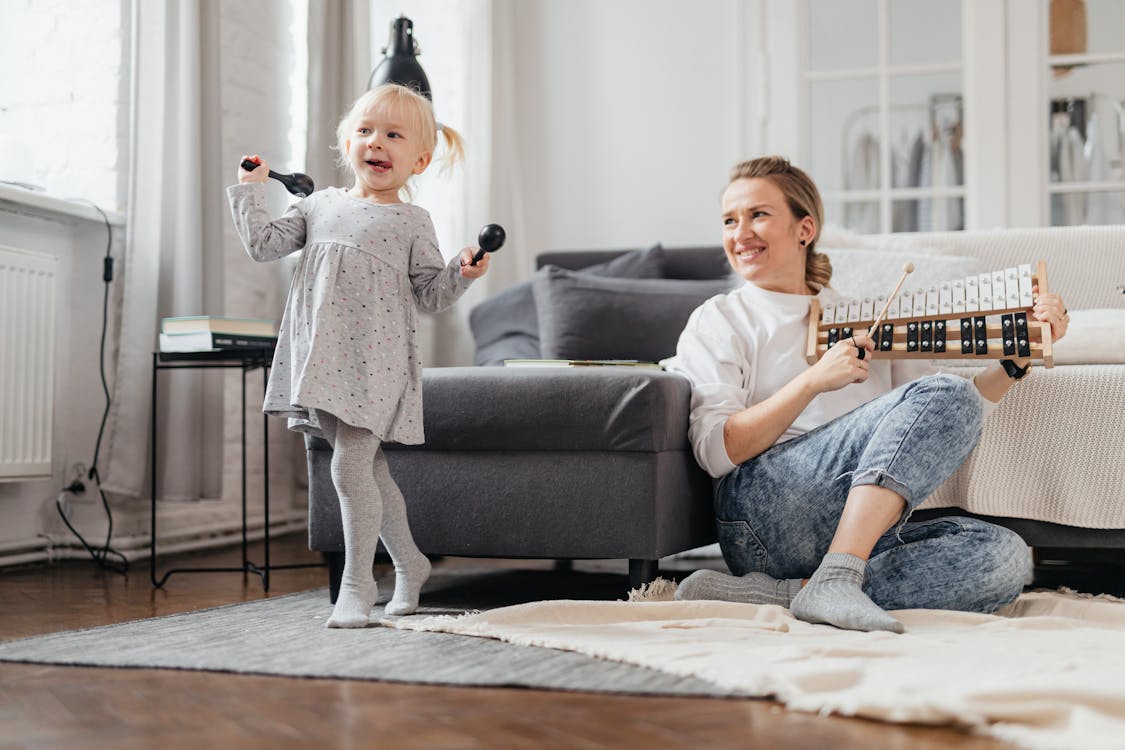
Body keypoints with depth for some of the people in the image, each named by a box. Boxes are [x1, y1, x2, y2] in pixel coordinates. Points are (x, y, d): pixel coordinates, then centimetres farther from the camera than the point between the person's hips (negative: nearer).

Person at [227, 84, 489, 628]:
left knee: (351, 467, -13)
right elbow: (263, 245, 12)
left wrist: (463, 273, -14)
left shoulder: (411, 222, 3)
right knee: (370, 470, 13)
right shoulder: (319, 205, 14)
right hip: (322, 359, 5)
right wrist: (250, 189, 14)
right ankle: (408, 563, 29)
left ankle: (356, 583, -1)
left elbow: (431, 296, 3)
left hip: (375, 364, -5)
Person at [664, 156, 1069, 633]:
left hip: (859, 532, 5)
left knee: (1005, 557, -25)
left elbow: (961, 414, 21)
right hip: (765, 514, -5)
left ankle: (770, 594, -29)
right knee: (942, 395, -22)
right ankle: (834, 582, -35)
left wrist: (1021, 354, 7)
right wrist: (814, 380, -11)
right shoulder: (718, 320, 13)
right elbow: (716, 451, -2)